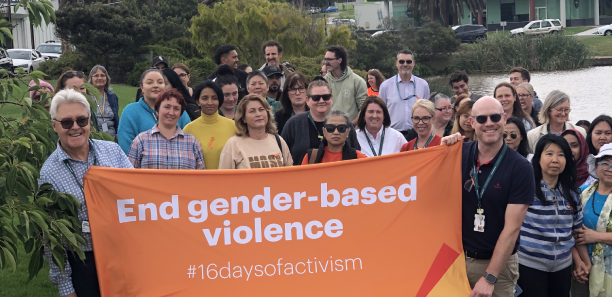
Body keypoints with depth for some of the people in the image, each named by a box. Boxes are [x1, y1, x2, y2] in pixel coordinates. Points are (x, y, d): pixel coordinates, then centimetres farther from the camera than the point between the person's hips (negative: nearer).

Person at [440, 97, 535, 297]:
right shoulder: (460, 154, -3)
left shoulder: (520, 168, -13)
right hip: (457, 257, 3)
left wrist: (489, 278, -19)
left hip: (499, 262, -3)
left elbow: (512, 228, -15)